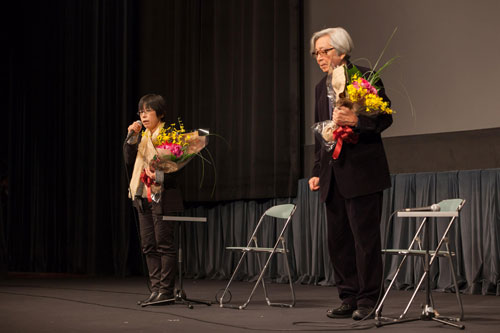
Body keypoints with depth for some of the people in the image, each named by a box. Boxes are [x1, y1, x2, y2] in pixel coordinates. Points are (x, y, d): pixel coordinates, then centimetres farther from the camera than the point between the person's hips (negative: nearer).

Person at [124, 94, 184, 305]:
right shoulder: (142, 137, 16)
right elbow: (129, 160, 10)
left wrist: (159, 175, -23)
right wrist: (131, 138, 0)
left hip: (163, 197, -8)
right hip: (143, 197, 8)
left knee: (164, 244, -4)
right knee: (148, 246, 8)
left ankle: (166, 290, 0)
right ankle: (155, 289, 13)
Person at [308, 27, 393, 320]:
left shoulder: (365, 77, -3)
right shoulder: (322, 87, 17)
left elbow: (385, 117, -7)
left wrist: (356, 120, -24)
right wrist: (317, 171, 16)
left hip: (361, 173, -7)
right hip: (333, 175, 7)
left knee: (365, 237, -4)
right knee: (338, 239, 8)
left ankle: (368, 300, 3)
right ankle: (349, 299, 16)